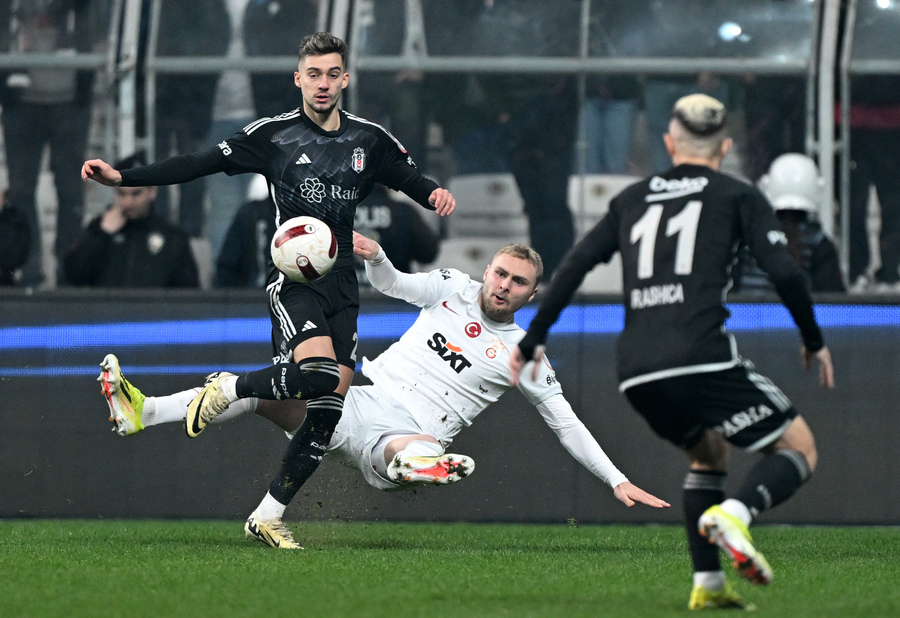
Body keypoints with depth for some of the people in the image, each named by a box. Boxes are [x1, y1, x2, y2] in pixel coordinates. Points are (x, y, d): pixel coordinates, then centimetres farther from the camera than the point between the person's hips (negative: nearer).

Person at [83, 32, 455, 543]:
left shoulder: (370, 140, 8)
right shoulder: (273, 136, -2)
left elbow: (411, 179, 18)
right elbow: (201, 164, -4)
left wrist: (436, 193, -7)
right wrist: (122, 177, -11)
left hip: (343, 284, 5)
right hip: (293, 280, -5)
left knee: (331, 405, -1)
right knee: (319, 372, -29)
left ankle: (269, 514, 8)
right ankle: (226, 388, -2)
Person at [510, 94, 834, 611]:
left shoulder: (632, 200, 23)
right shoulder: (737, 197, 10)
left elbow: (576, 264, 16)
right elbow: (784, 271, 0)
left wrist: (534, 339, 23)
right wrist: (814, 341, 13)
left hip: (637, 374, 5)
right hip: (704, 361, -5)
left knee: (710, 454, 29)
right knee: (799, 450, 5)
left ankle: (708, 583, 15)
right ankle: (735, 514, -25)